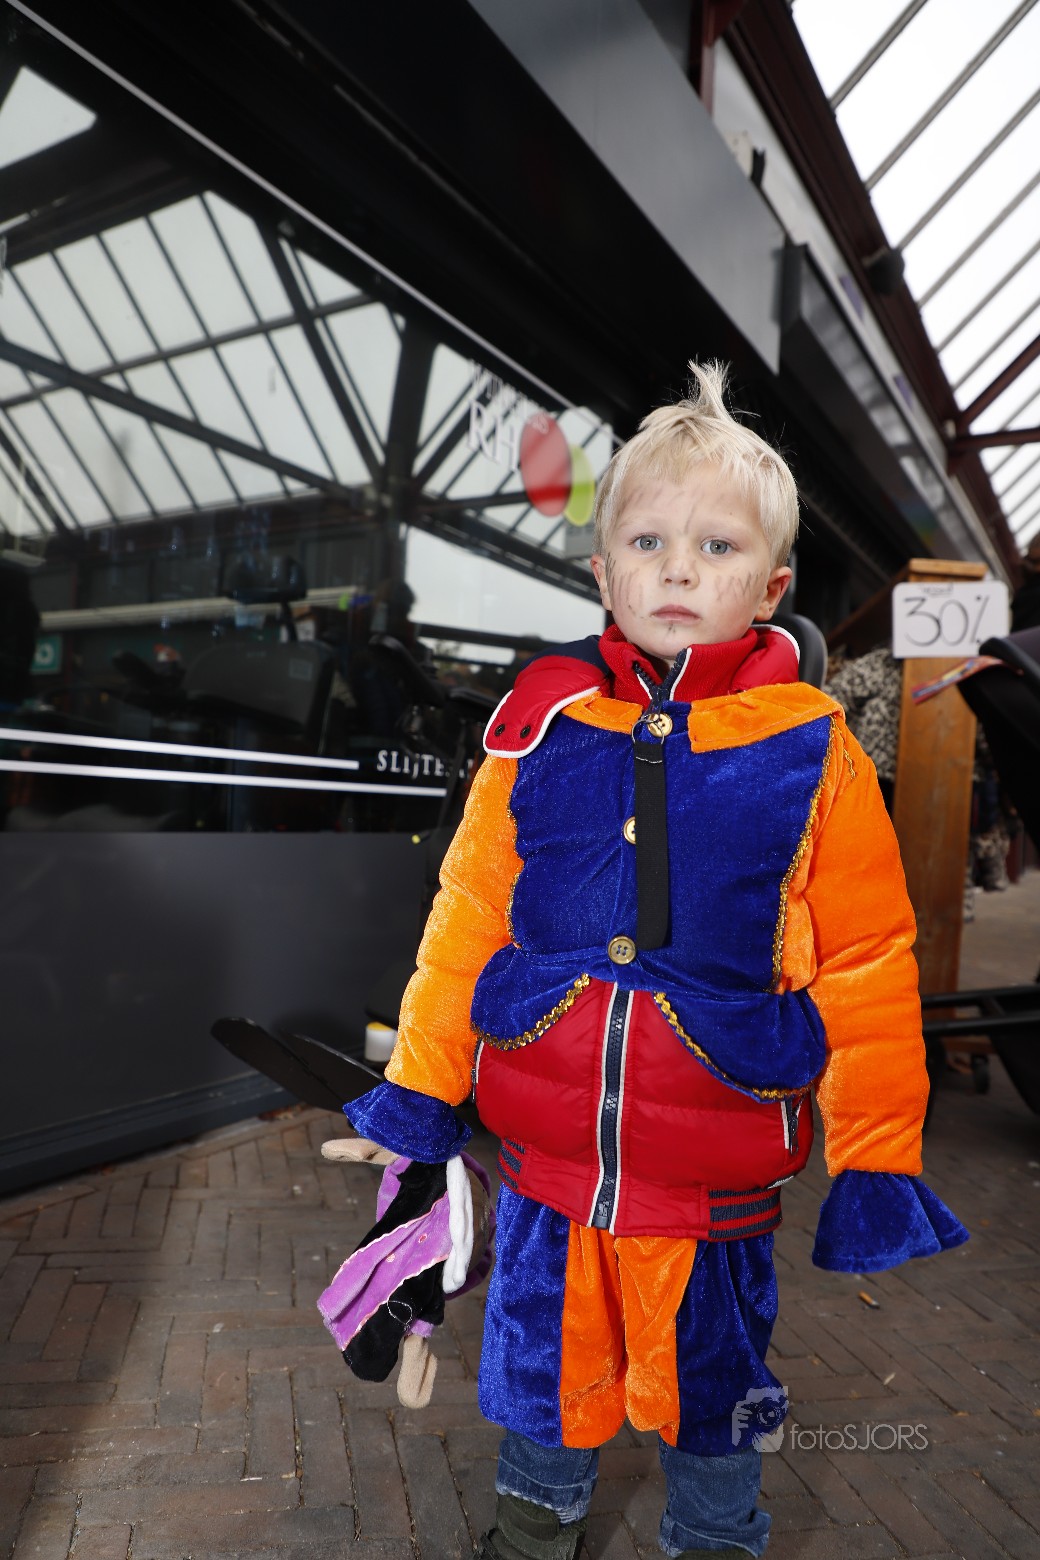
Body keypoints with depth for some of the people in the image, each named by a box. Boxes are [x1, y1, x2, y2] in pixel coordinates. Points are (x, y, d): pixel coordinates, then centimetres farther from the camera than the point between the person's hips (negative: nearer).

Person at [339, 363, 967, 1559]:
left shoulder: (814, 757, -10)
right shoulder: (542, 729, -7)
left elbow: (866, 969, -6)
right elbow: (469, 918, 0)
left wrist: (876, 1158, -3)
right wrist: (417, 1085, 3)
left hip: (719, 1170, -1)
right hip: (544, 1147, 2)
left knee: (713, 1373, 22)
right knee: (542, 1342, 24)